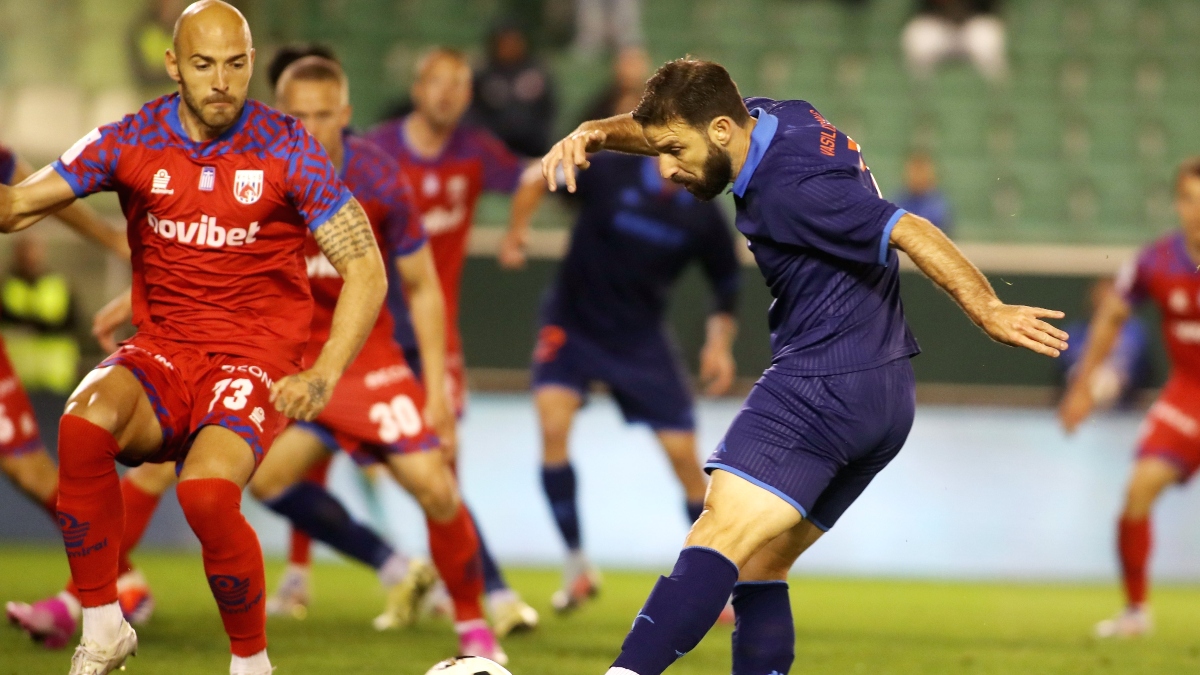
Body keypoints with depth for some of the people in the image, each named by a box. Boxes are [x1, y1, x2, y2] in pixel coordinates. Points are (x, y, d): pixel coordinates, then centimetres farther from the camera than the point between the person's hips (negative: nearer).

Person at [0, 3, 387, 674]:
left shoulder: (287, 149, -6)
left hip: (256, 359, -3)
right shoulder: (133, 141, 0)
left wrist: (323, 377, -19)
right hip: (162, 351, 3)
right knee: (83, 424, -32)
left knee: (206, 491, -32)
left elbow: (367, 269, -6)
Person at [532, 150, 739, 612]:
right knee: (553, 423, -22)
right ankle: (576, 565, -7)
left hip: (640, 339, 1)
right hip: (571, 325, -1)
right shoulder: (608, 171, -17)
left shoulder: (704, 217, -10)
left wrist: (720, 341, -8)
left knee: (683, 454, -4)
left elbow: (726, 284, 4)